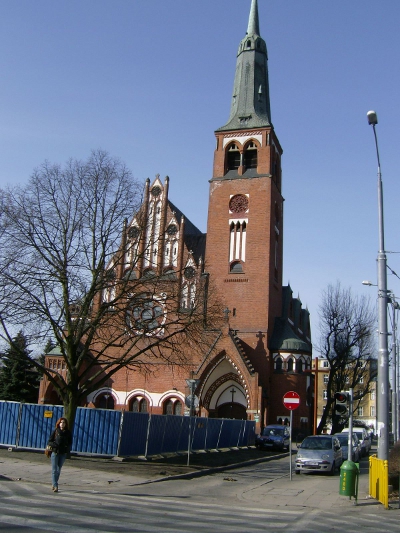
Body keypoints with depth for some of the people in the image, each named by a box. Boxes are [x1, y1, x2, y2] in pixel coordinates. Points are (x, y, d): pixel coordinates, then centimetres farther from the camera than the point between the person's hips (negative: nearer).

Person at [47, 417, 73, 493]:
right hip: (55, 452, -2)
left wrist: (67, 448, -13)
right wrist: (55, 444, -19)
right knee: (54, 470, -7)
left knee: (58, 470, 11)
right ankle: (55, 486, -8)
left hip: (63, 454, 2)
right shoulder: (55, 431, -3)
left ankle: (53, 484, 27)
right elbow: (49, 442, -1)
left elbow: (70, 443, 6)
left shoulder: (68, 433, 1)